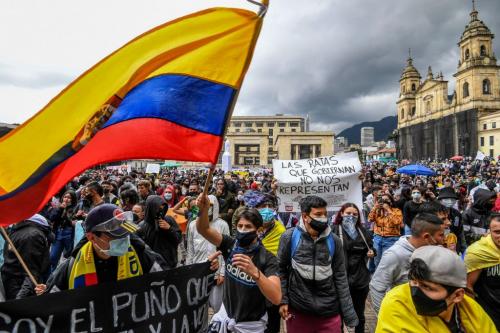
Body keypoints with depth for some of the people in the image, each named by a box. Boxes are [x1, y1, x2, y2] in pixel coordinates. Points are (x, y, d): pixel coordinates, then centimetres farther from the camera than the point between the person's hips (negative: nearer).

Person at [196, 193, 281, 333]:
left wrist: (254, 272, -47)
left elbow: (276, 298, -32)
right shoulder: (230, 244, -9)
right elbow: (203, 229, -21)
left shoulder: (267, 258, -20)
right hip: (225, 314, 3)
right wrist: (204, 209, -42)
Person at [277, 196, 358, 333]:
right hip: (297, 310, -1)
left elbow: (340, 277, 2)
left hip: (329, 310, 2)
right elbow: (281, 269, 0)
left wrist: (349, 313, 1)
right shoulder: (289, 237, -8)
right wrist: (282, 300, -4)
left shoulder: (333, 240, -1)